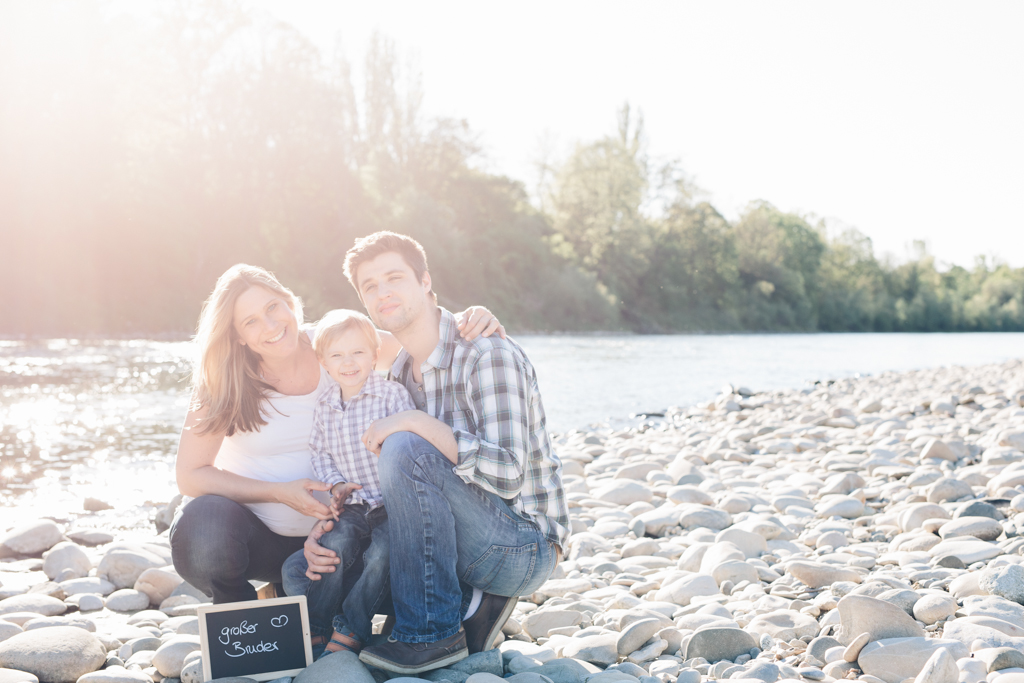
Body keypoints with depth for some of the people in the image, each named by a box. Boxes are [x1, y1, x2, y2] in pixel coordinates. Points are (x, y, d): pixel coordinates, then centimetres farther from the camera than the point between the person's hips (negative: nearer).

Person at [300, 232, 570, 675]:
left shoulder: (490, 355, -16)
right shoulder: (399, 376, 9)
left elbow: (507, 475, -27)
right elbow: (377, 483, 14)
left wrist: (417, 423, -28)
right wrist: (325, 526, -4)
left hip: (525, 548, -8)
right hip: (465, 548, 8)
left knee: (406, 450, -29)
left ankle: (434, 633, -19)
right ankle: (469, 604, 1)